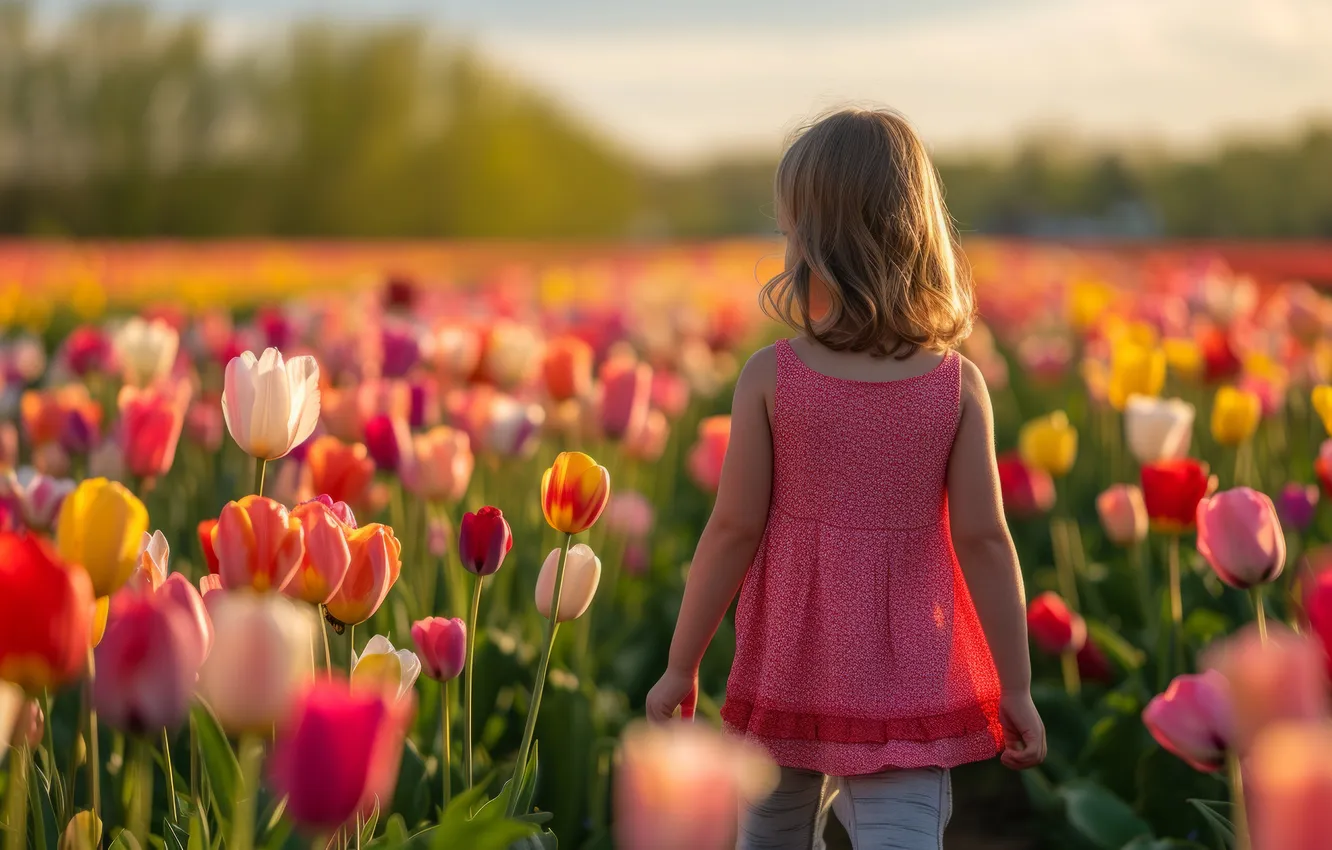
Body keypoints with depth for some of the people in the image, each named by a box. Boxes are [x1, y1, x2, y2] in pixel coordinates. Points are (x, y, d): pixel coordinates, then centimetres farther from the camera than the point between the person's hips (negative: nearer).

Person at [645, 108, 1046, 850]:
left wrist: (681, 667, 3)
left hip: (791, 673, 0)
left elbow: (734, 530, -8)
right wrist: (1017, 688, 1)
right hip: (910, 682, 0)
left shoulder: (771, 377, -11)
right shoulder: (959, 384, -7)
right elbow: (982, 539, -8)